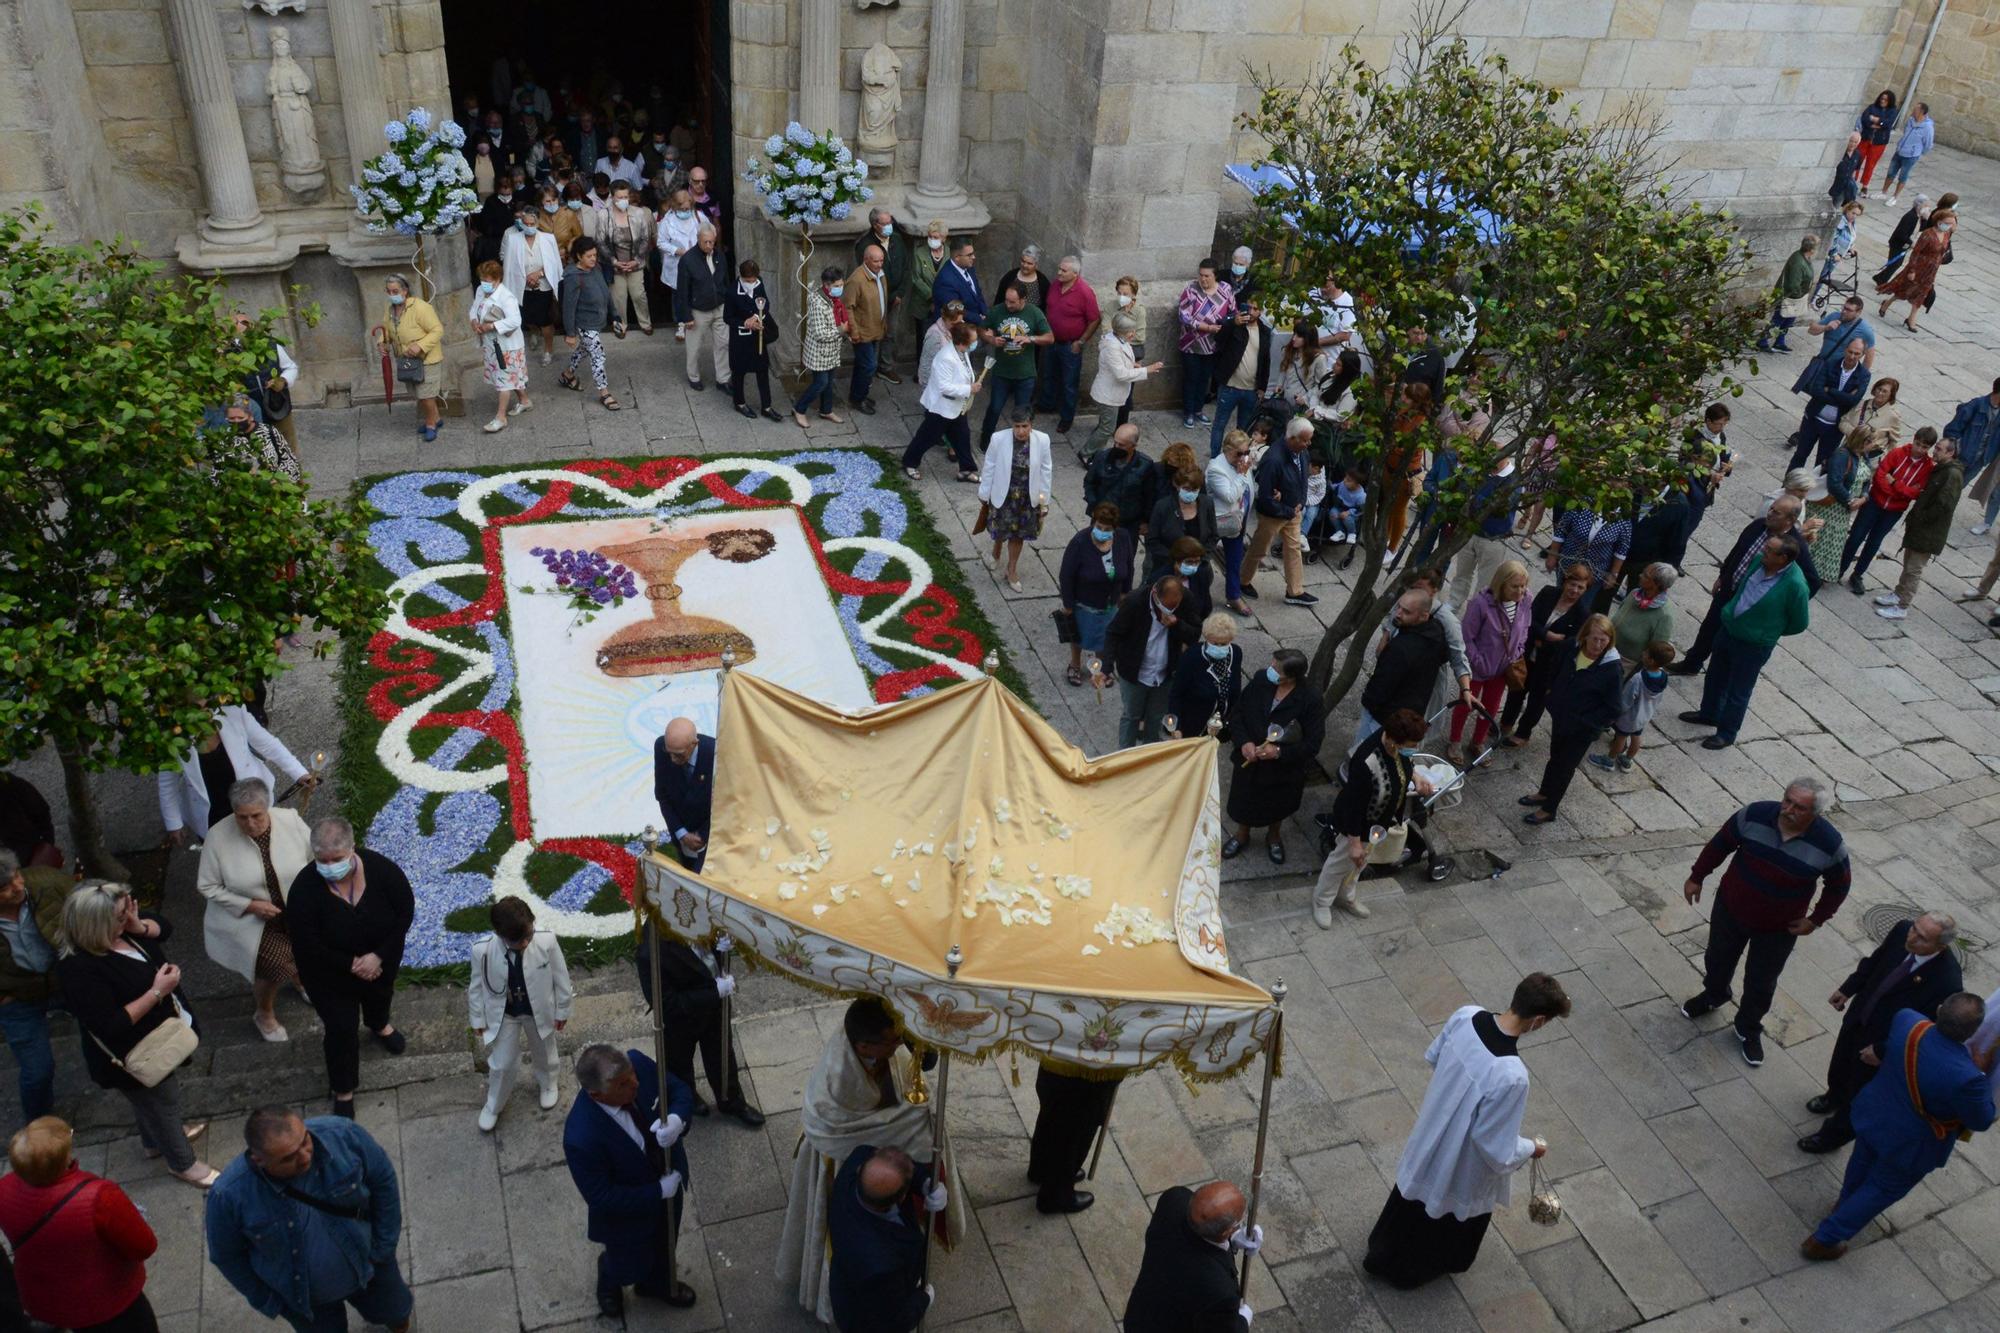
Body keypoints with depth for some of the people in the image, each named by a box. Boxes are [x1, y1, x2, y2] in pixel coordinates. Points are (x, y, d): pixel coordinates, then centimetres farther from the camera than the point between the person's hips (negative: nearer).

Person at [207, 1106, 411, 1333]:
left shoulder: (343, 1135, -33)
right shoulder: (229, 1195, -35)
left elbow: (383, 1180, -13)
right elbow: (227, 1256, -14)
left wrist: (384, 1244, -7)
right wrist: (267, 1301, -4)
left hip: (367, 1264, 2)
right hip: (300, 1296, -1)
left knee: (395, 1313, 29)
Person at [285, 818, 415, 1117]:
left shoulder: (381, 869, -28)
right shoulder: (304, 889, -32)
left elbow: (405, 911, -18)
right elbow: (307, 946, -25)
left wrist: (378, 956, -24)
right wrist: (351, 965, -26)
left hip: (381, 961, 3)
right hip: (331, 974, -3)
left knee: (380, 994, 32)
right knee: (341, 1029, 7)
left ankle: (379, 1026, 67)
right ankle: (343, 1089, 32)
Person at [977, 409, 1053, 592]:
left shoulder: (1042, 440, -18)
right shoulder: (999, 440, -21)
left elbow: (1046, 471, -7)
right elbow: (989, 467, -7)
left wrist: (1045, 501, -1)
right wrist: (984, 494, 2)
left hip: (1028, 498, 1)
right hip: (1003, 495, -1)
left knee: (1018, 534, 17)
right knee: (1001, 530, 17)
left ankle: (1012, 571, 37)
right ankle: (996, 553, 52)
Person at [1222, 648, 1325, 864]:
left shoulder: (1311, 700, -28)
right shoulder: (1260, 681, -19)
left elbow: (1313, 743, -22)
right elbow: (1237, 714, -8)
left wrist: (1280, 752, -32)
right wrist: (1244, 742, -22)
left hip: (1284, 769, -2)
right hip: (1249, 760, 2)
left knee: (1278, 806, 26)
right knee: (1244, 800, 25)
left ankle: (1273, 836, 57)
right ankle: (1242, 835, 56)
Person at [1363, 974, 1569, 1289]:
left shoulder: (1465, 1015, -22)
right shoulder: (1511, 1077, -42)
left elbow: (1432, 1056, -1)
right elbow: (1496, 1149, -29)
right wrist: (1531, 1148, -9)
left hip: (1431, 1130, 6)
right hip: (1462, 1164, -6)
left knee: (1414, 1197, 33)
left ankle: (1381, 1255, 58)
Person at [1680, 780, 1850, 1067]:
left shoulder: (1829, 843, -24)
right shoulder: (1755, 814, -23)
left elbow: (1839, 885, -5)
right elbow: (1720, 844, -6)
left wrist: (1816, 919, -5)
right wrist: (1697, 876, 1)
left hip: (1779, 927, -1)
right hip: (1731, 908, 2)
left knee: (1761, 983, 16)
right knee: (1718, 958, 25)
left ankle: (1749, 1029, 42)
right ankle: (1713, 995, 57)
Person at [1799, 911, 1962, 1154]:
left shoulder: (1947, 982, -37)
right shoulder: (1903, 930, -22)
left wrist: (1881, 1050, -18)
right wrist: (1847, 989, 4)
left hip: (1887, 1041, -5)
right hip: (1858, 1016, 5)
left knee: (1858, 1094, 20)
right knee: (1840, 1066, 32)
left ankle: (1834, 1134, 46)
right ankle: (1834, 1097, 64)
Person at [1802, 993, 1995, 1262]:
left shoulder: (1907, 1020, -26)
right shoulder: (1965, 1077, -41)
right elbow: (1981, 1121, -20)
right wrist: (1983, 1073, -11)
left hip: (1873, 1115, 5)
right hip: (1909, 1145, -5)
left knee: (1863, 1163, 33)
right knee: (1882, 1190, 22)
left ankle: (1845, 1206, 63)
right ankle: (1822, 1241, 32)